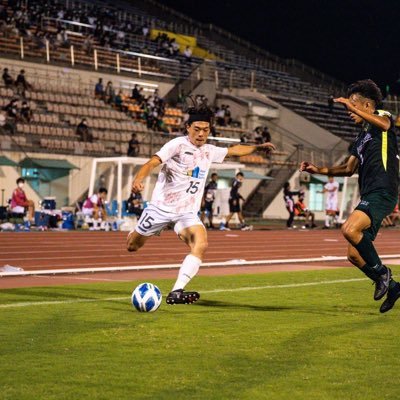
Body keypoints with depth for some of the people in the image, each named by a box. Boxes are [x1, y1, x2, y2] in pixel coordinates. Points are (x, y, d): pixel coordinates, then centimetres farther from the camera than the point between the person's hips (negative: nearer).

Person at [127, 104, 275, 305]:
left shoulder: (209, 151, 9)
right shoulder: (177, 144, -10)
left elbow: (234, 150, 29)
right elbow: (153, 162, -23)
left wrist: (258, 147, 28)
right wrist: (138, 179, -40)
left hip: (187, 212, 4)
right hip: (161, 206, -4)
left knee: (200, 245, -25)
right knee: (132, 246, 8)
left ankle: (176, 292, -31)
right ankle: (135, 234, 48)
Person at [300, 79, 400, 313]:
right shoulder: (362, 137, 24)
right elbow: (349, 169, 29)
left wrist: (351, 105, -29)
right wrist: (318, 170, 19)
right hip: (369, 195, 10)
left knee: (350, 229, -31)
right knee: (354, 255, 7)